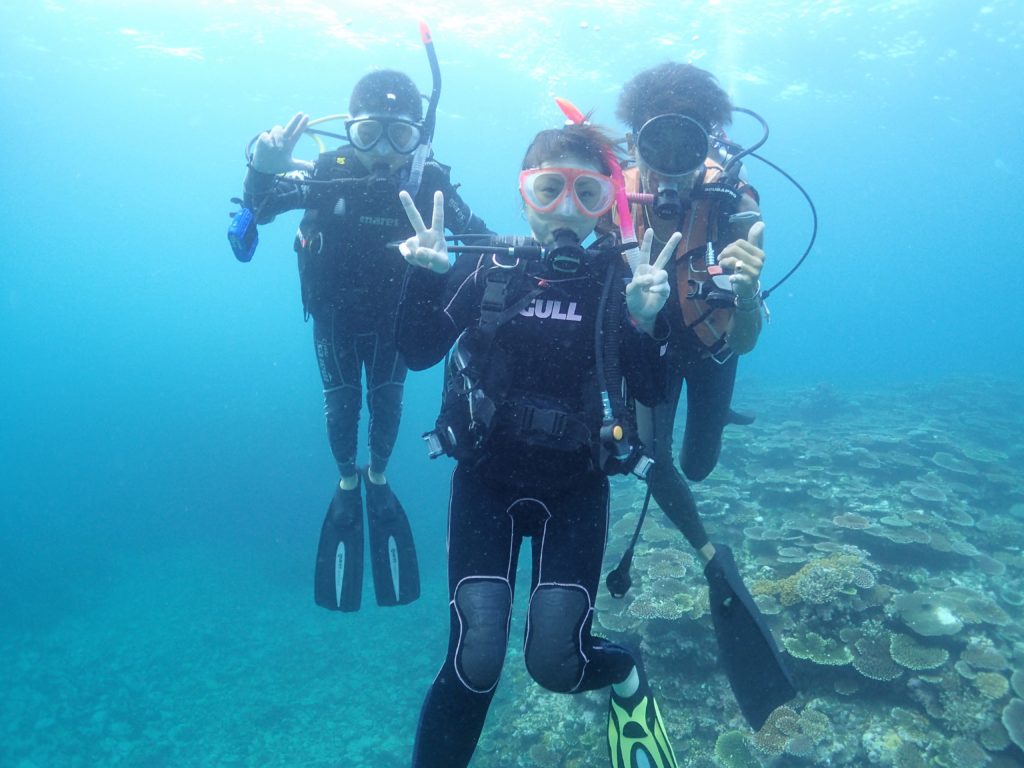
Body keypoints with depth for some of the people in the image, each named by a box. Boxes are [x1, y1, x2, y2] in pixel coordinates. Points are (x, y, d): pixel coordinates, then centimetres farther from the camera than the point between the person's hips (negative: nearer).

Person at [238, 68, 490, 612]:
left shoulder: (428, 181, -24)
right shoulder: (329, 171, -26)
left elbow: (478, 236, -15)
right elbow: (259, 208, -29)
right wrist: (265, 169, -50)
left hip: (393, 312, 0)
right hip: (336, 313, 0)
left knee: (386, 403, 8)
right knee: (341, 404, 7)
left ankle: (378, 478, 37)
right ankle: (347, 484, 34)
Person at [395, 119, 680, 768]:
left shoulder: (619, 276, -3)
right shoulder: (488, 264, -3)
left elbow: (652, 392, -8)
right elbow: (419, 353, -8)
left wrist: (646, 319, -24)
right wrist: (427, 277, -22)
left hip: (576, 489, 0)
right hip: (487, 480, 1)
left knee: (555, 663, -7)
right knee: (475, 661, -12)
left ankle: (625, 674, 28)